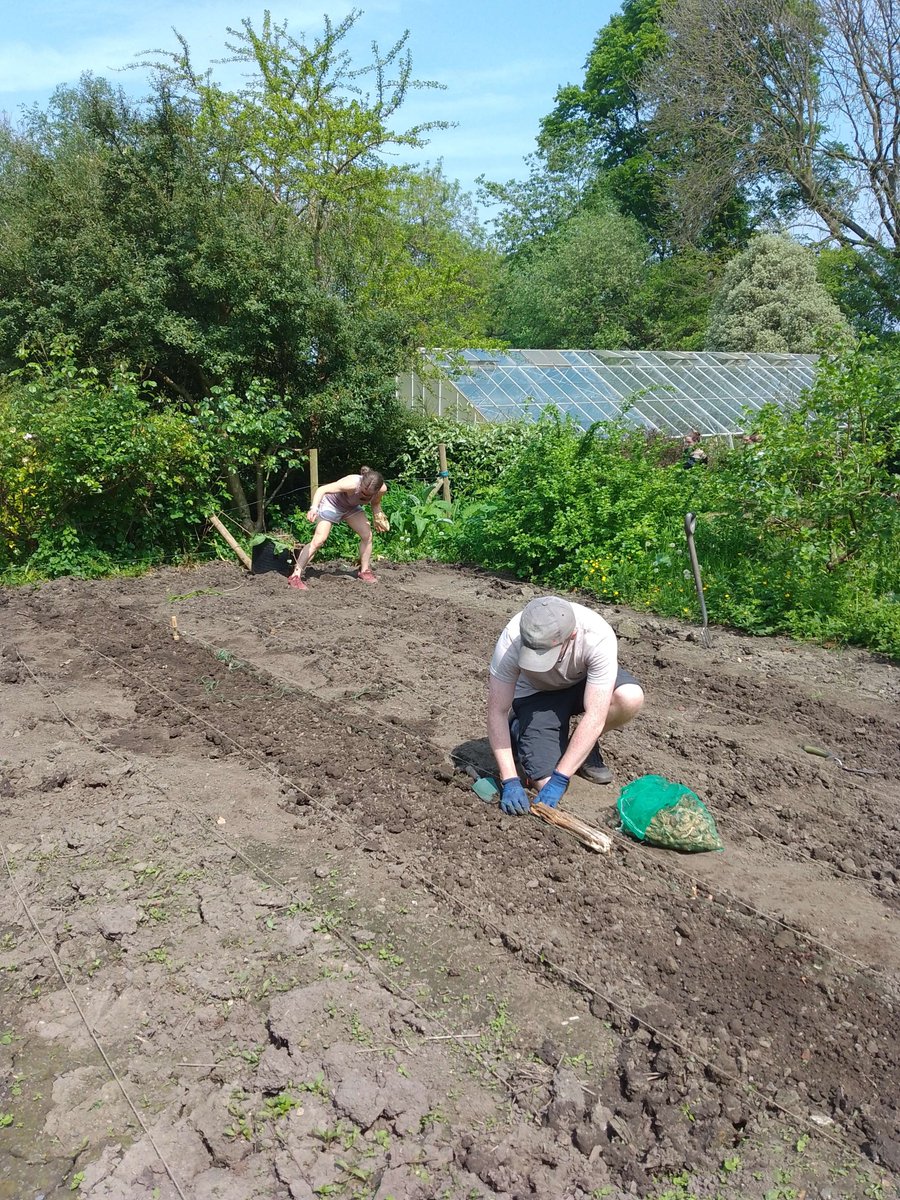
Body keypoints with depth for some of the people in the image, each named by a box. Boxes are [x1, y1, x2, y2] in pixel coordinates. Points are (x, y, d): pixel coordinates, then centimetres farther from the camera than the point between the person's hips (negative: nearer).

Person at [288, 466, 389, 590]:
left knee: (367, 535, -4)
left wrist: (377, 518, -13)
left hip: (351, 507, 6)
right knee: (319, 539, -16)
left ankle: (364, 571, 16)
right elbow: (321, 489, -43)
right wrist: (314, 508, -57)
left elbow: (375, 503, 1)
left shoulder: (382, 489, -24)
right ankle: (296, 575, -14)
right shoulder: (351, 483, -41)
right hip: (331, 504, -6)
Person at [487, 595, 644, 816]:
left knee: (631, 698, -32)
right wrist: (510, 781, -33)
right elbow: (497, 713, -27)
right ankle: (519, 729, 13)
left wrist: (559, 780, -37)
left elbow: (595, 717, -36)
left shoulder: (599, 638, -37)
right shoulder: (510, 641, -34)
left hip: (585, 682, 1)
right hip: (536, 693, -1)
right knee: (544, 781, -19)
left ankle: (585, 747, -2)